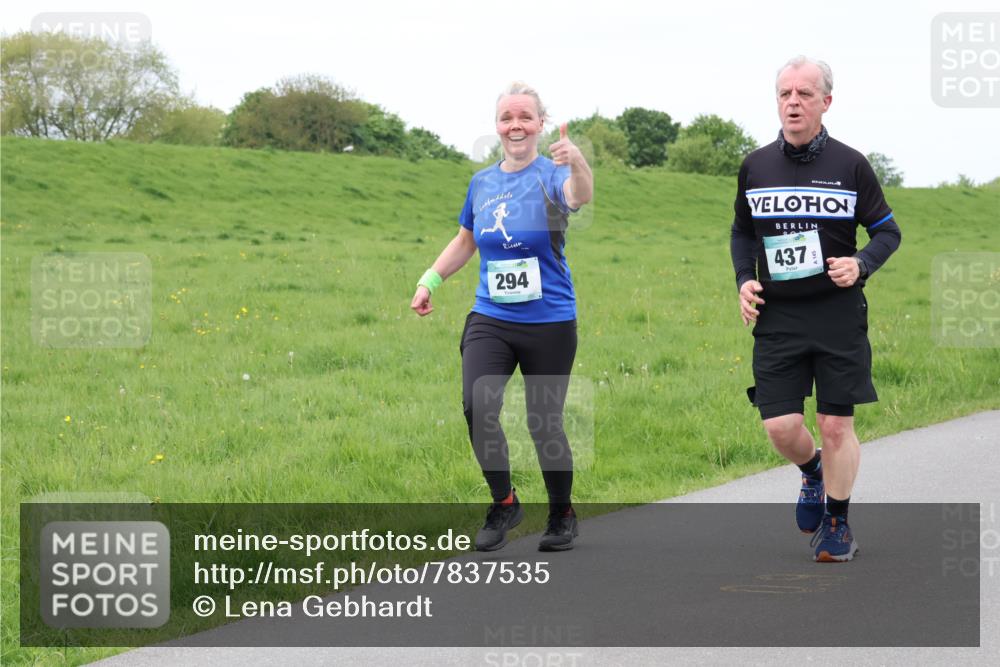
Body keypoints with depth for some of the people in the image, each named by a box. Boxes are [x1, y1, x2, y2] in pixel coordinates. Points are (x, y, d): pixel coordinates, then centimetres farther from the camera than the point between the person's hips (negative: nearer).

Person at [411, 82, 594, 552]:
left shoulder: (550, 175, -8)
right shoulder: (482, 183, 8)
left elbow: (579, 195, -33)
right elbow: (465, 241, 25)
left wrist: (577, 163, -54)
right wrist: (430, 280, 13)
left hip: (549, 323, -3)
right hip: (490, 319, 3)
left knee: (543, 424, 3)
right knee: (477, 406, -18)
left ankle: (562, 516, 26)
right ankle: (504, 503, 2)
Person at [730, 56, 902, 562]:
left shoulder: (849, 165, -2)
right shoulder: (756, 166, 5)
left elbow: (887, 231, 4)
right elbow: (742, 232, 19)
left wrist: (861, 264, -16)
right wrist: (744, 280, 1)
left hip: (838, 313, -2)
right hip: (777, 317, 2)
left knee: (836, 425, 1)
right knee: (781, 426, -4)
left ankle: (837, 522, 19)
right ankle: (813, 473, 31)